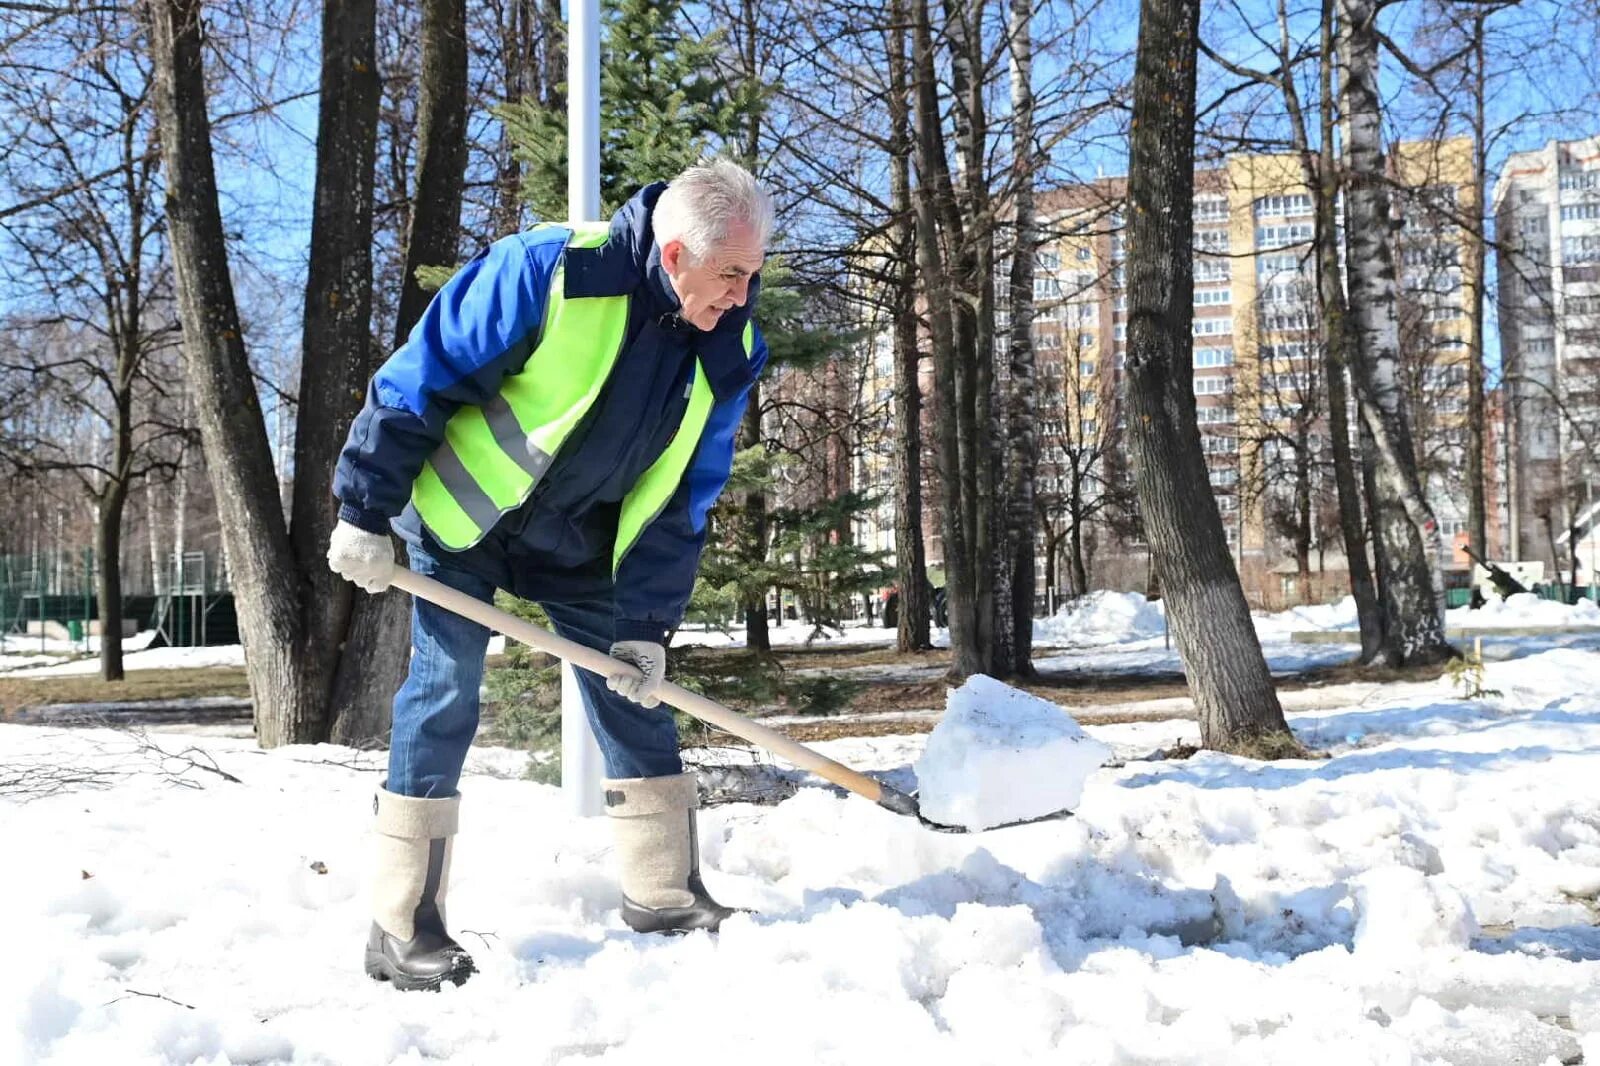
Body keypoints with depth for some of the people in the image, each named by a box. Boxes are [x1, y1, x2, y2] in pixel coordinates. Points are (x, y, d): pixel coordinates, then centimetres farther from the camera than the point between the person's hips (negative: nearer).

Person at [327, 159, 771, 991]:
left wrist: (647, 625, -8)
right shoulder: (545, 270, -29)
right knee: (444, 699, -8)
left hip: (576, 545, 5)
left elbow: (681, 502, -4)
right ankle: (401, 929, 0)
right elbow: (414, 383, -21)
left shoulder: (729, 353, -12)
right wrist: (365, 516, -18)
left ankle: (666, 893, 18)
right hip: (461, 516, -5)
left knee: (634, 693, 4)